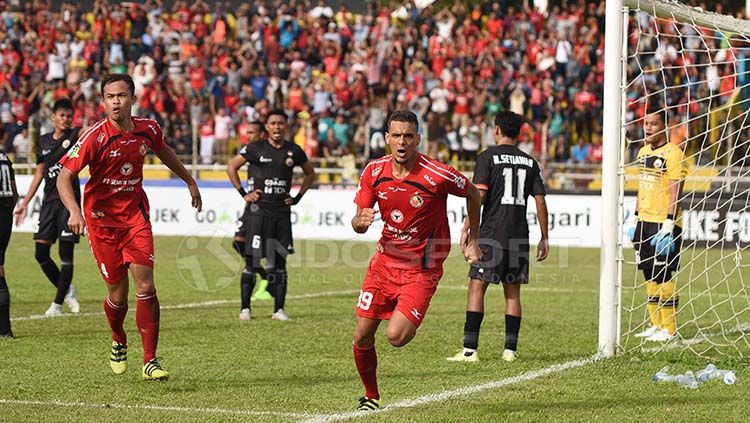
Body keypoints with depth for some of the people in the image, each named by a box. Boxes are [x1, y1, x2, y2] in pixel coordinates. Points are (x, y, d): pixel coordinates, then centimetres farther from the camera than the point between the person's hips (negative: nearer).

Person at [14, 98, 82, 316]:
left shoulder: (75, 135, -1)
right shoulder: (44, 141, 13)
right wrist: (25, 203, 18)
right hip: (49, 201, 5)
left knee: (66, 254, -4)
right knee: (41, 253, 2)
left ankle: (58, 303, 5)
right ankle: (66, 290, 23)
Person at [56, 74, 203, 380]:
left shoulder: (148, 130, -4)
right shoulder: (94, 136, -16)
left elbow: (164, 151, 20)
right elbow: (64, 177, -18)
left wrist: (189, 181, 30)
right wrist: (74, 211, -35)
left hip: (135, 215, 2)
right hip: (101, 219, -2)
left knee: (146, 287, -12)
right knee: (118, 293, 3)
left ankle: (150, 361, -8)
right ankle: (118, 342, 35)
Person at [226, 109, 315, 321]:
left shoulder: (294, 151, 6)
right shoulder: (255, 148, -2)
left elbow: (310, 173, 21)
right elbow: (231, 167, 5)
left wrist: (298, 197, 11)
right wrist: (243, 193, -1)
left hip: (282, 211, 3)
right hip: (259, 210, -3)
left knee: (280, 261, 3)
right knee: (252, 259, -3)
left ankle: (279, 309, 6)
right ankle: (245, 307, 5)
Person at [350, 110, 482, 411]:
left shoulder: (438, 175, -19)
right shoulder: (374, 172, -5)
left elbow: (472, 194, 1)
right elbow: (358, 224, 2)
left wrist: (472, 241, 5)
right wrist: (361, 221, -23)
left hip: (421, 268, -4)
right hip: (385, 260, 4)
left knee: (396, 336, -19)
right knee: (362, 336, 2)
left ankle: (410, 323, 18)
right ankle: (371, 396, 25)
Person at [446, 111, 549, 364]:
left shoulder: (488, 157, -2)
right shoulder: (529, 162, 11)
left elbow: (479, 195, -12)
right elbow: (540, 201, 9)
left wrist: (467, 228, -7)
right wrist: (545, 238, 14)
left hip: (491, 235, -4)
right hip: (520, 236, 4)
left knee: (477, 287, -2)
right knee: (512, 292, 10)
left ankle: (470, 349, -8)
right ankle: (510, 350, 8)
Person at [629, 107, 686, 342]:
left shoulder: (672, 153, -11)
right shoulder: (643, 151, 15)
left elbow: (675, 192, -15)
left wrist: (668, 225, -20)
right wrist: (636, 220, 19)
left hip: (663, 225, -8)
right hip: (644, 222, 8)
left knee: (663, 276, -7)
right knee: (650, 276, 10)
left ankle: (669, 329, -3)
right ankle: (656, 325, 17)